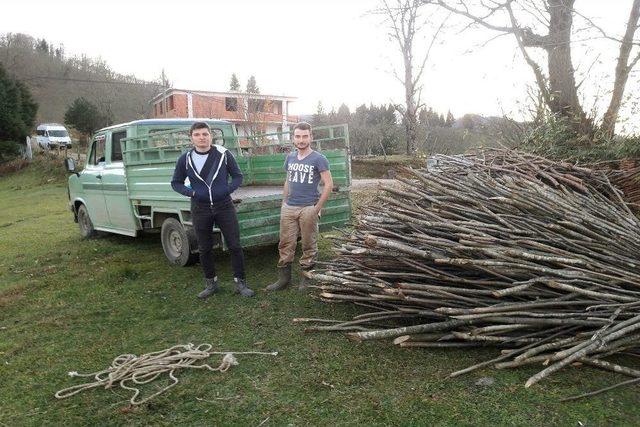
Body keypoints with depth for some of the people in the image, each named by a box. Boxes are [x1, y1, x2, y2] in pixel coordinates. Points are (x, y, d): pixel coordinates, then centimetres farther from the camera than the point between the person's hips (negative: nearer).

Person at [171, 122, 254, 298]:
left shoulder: (224, 154, -4)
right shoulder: (185, 159, -1)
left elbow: (238, 176, 5)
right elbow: (176, 183, 10)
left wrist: (228, 189, -11)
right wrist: (191, 192, -7)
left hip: (224, 206, -1)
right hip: (200, 209, 1)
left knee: (235, 246, 1)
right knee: (205, 249, 11)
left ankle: (240, 282, 16)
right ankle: (210, 283, 28)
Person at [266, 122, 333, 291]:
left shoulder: (318, 159, -5)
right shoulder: (290, 157, 12)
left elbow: (328, 185, -8)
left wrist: (317, 208, -9)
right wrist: (284, 202, 14)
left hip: (308, 209, -5)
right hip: (289, 208, 5)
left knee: (308, 245, 4)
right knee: (285, 244, 7)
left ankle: (306, 279, 18)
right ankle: (283, 278, 17)